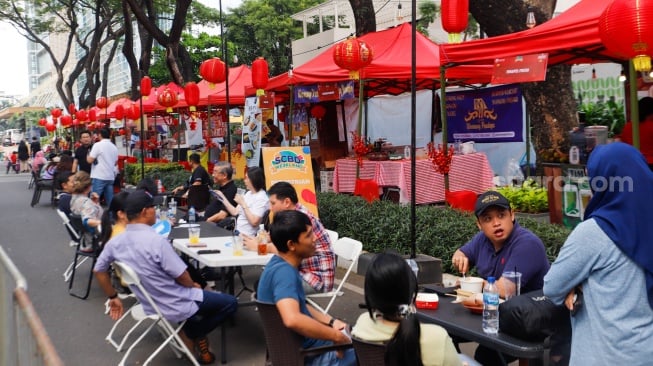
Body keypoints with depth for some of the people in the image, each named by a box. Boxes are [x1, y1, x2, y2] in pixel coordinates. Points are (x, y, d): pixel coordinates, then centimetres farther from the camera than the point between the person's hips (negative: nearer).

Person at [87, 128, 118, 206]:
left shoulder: (98, 145, -8)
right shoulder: (114, 147, 10)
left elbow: (90, 160, -10)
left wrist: (88, 156, 10)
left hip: (99, 177, -6)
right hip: (110, 177, 6)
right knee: (110, 200, 8)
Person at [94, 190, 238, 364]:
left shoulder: (115, 242, -7)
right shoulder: (156, 240, -29)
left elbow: (98, 270, 8)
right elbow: (182, 277, -21)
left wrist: (113, 297, 20)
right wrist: (194, 285, 1)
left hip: (149, 304, 8)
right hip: (175, 305, -8)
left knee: (193, 292, 34)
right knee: (230, 303, 5)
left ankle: (186, 333, 23)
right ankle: (192, 334, 9)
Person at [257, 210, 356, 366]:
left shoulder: (281, 265, 1)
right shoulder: (284, 272, -28)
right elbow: (293, 319, -44)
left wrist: (331, 321, 5)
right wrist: (336, 336, -31)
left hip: (301, 341, 9)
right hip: (306, 353, -9)